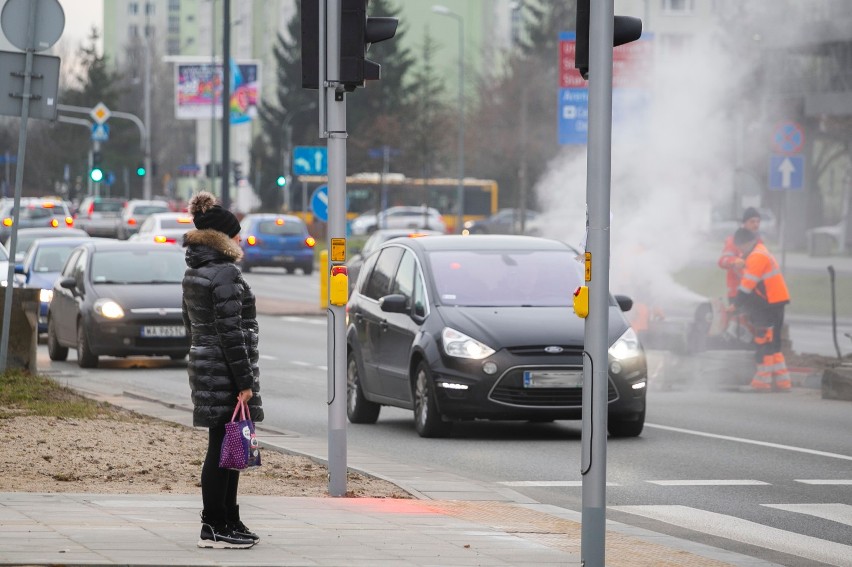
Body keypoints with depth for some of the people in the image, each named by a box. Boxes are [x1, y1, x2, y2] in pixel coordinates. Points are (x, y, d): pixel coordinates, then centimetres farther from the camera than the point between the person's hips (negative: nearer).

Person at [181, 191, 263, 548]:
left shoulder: (194, 274, 14)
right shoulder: (225, 275, -17)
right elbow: (230, 332, -20)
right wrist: (244, 381, -18)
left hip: (204, 367, 10)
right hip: (225, 372, -10)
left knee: (227, 449, 16)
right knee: (223, 448, -5)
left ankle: (229, 522, 22)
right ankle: (214, 528, -3)